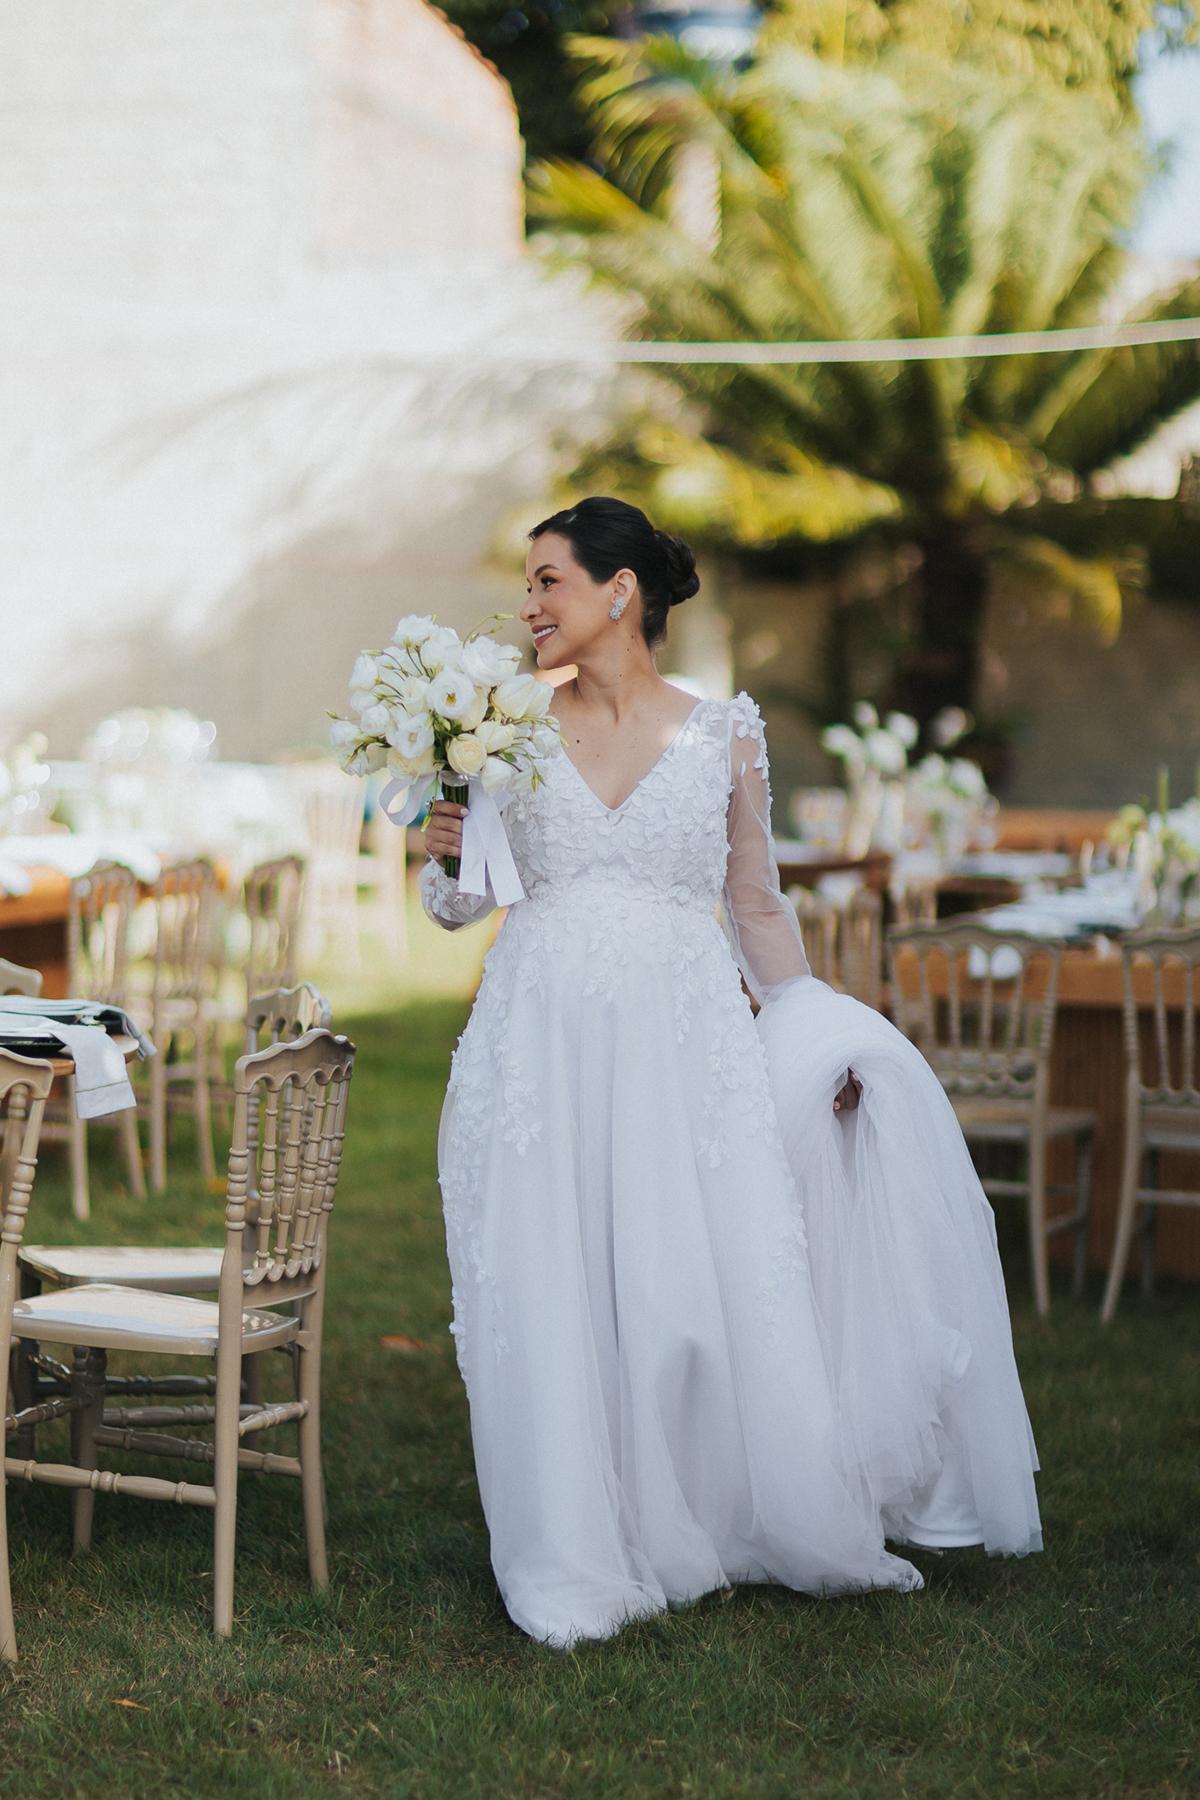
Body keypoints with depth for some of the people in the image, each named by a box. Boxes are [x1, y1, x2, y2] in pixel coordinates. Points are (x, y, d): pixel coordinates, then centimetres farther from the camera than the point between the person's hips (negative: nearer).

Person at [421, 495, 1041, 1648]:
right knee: (560, 1295, -3)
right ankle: (585, 1564, 8)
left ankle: (778, 1521, 18)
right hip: (548, 1046, 1)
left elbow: (756, 905, 13)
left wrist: (813, 1038, 7)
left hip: (686, 1044, -1)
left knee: (717, 1284, -3)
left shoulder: (725, 736, 6)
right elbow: (459, 904, 13)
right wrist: (444, 852, -9)